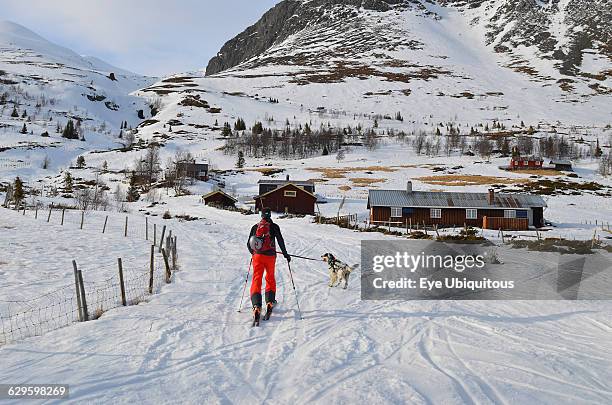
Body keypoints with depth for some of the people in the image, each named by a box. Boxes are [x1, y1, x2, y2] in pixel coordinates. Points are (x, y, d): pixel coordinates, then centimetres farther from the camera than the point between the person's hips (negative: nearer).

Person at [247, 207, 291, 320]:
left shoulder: (255, 227, 7)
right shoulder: (274, 226, -1)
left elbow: (249, 244, 11)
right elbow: (280, 241, -1)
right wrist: (285, 254, 10)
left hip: (257, 256, 1)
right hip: (270, 256, -1)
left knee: (256, 279, 1)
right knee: (270, 278, 20)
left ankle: (256, 305, -14)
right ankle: (270, 301, 14)